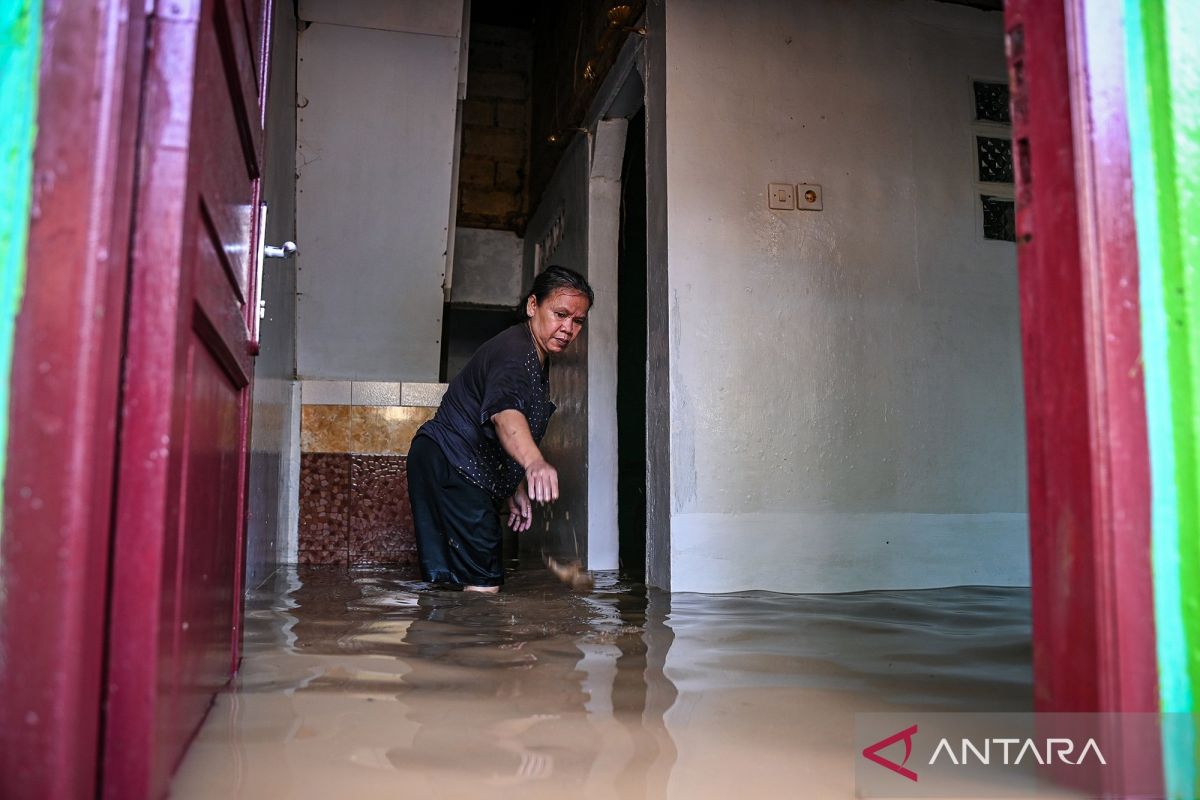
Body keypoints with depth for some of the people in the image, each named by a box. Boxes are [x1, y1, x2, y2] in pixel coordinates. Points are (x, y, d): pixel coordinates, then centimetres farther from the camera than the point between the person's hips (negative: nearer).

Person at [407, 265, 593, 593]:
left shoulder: (538, 358, 14)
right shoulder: (514, 350, -20)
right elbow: (504, 412, -43)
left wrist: (517, 489, 20)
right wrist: (534, 462, -61)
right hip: (449, 465, -10)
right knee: (484, 584, -15)